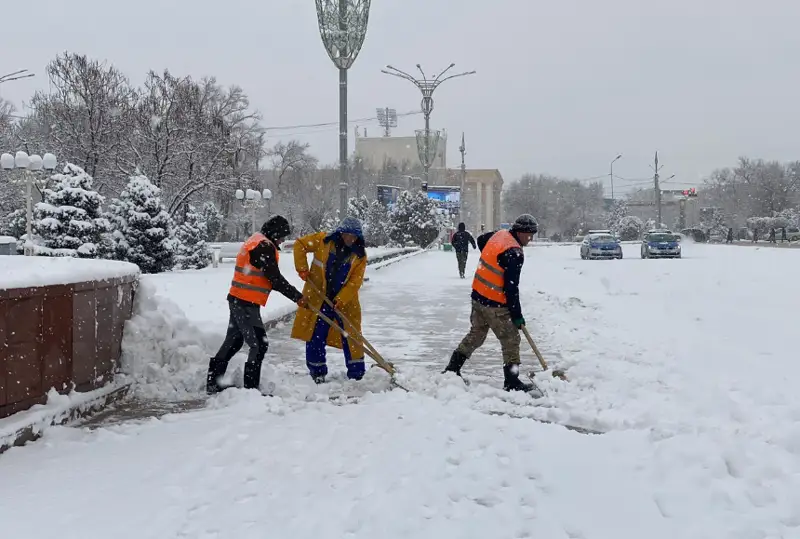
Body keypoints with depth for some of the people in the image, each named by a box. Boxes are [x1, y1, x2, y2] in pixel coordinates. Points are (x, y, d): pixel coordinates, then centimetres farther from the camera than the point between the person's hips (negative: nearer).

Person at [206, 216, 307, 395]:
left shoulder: (255, 241, 17)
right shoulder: (265, 246, -15)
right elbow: (274, 278, -16)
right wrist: (297, 297, -9)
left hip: (238, 300, 10)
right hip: (247, 304, -10)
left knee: (233, 342, 18)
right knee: (259, 344, -5)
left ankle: (213, 383, 25)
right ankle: (251, 388, -2)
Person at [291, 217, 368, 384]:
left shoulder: (360, 255, -6)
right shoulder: (323, 240, -7)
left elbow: (355, 282, -11)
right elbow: (300, 245, 1)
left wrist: (340, 300, -22)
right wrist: (302, 268, -8)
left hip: (346, 301, 0)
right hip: (318, 298, 0)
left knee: (351, 336, 2)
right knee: (316, 336, 5)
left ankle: (356, 374, 12)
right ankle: (317, 372, 20)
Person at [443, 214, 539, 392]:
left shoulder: (499, 234, 4)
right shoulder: (514, 254, -22)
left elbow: (481, 240, 27)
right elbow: (511, 288, -21)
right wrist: (517, 315, -13)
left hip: (479, 295, 9)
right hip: (495, 304, -9)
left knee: (476, 335, 21)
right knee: (511, 340, 2)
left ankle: (452, 369, 25)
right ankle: (512, 382, 6)